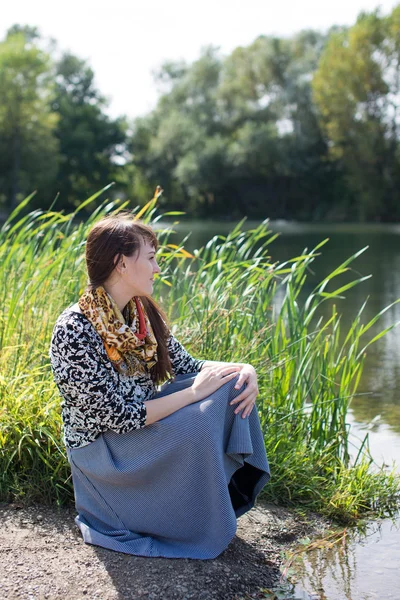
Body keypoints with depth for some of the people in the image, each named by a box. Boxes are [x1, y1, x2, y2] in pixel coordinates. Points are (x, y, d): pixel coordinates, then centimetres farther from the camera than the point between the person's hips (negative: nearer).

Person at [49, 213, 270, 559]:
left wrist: (243, 370, -13)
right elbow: (117, 416, -26)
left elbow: (187, 366, 6)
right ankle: (206, 529, -6)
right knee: (196, 424, -31)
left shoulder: (144, 313, 0)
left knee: (232, 386, -9)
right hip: (101, 450, -7)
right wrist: (194, 393, -23)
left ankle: (232, 491, 1)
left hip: (143, 419, 8)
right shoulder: (74, 331, -25)